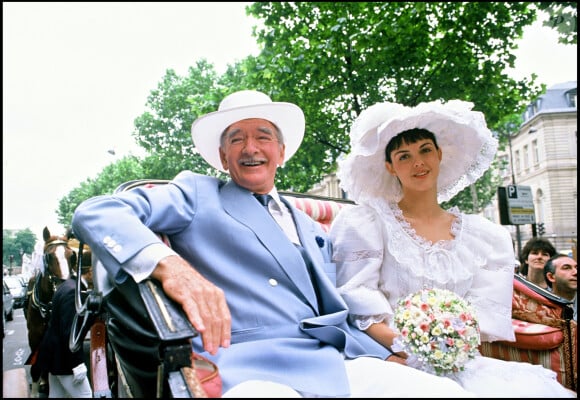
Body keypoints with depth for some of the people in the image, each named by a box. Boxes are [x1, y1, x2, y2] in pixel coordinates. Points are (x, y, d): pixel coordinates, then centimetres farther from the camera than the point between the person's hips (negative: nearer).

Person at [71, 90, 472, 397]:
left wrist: (397, 360, 5)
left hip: (336, 365, 6)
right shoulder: (198, 194, 9)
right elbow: (96, 213, -3)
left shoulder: (312, 230, 25)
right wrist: (170, 265, -22)